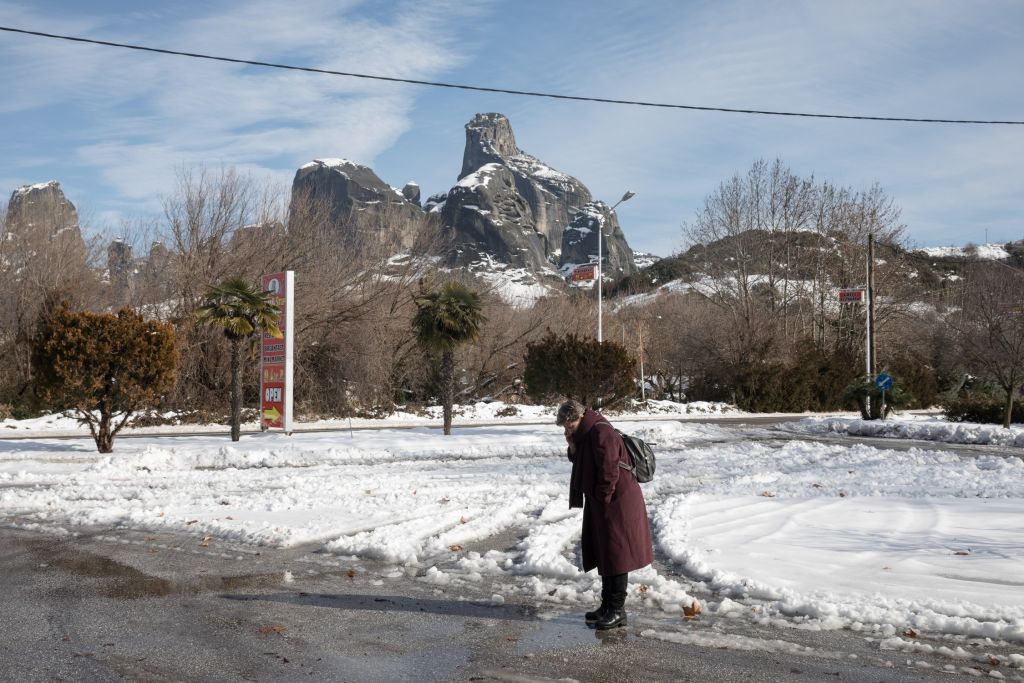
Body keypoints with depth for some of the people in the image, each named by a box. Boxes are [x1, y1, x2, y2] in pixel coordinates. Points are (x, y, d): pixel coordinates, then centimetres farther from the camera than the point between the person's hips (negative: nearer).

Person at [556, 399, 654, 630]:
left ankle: (618, 611, 4)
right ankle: (607, 605, 28)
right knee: (604, 556, 17)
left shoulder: (601, 433, -21)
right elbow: (582, 466, 18)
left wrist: (602, 499, -15)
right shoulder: (586, 435, 11)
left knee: (616, 557, -3)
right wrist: (573, 448, 1)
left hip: (617, 504, -11)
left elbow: (609, 472, -24)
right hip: (600, 506, 11)